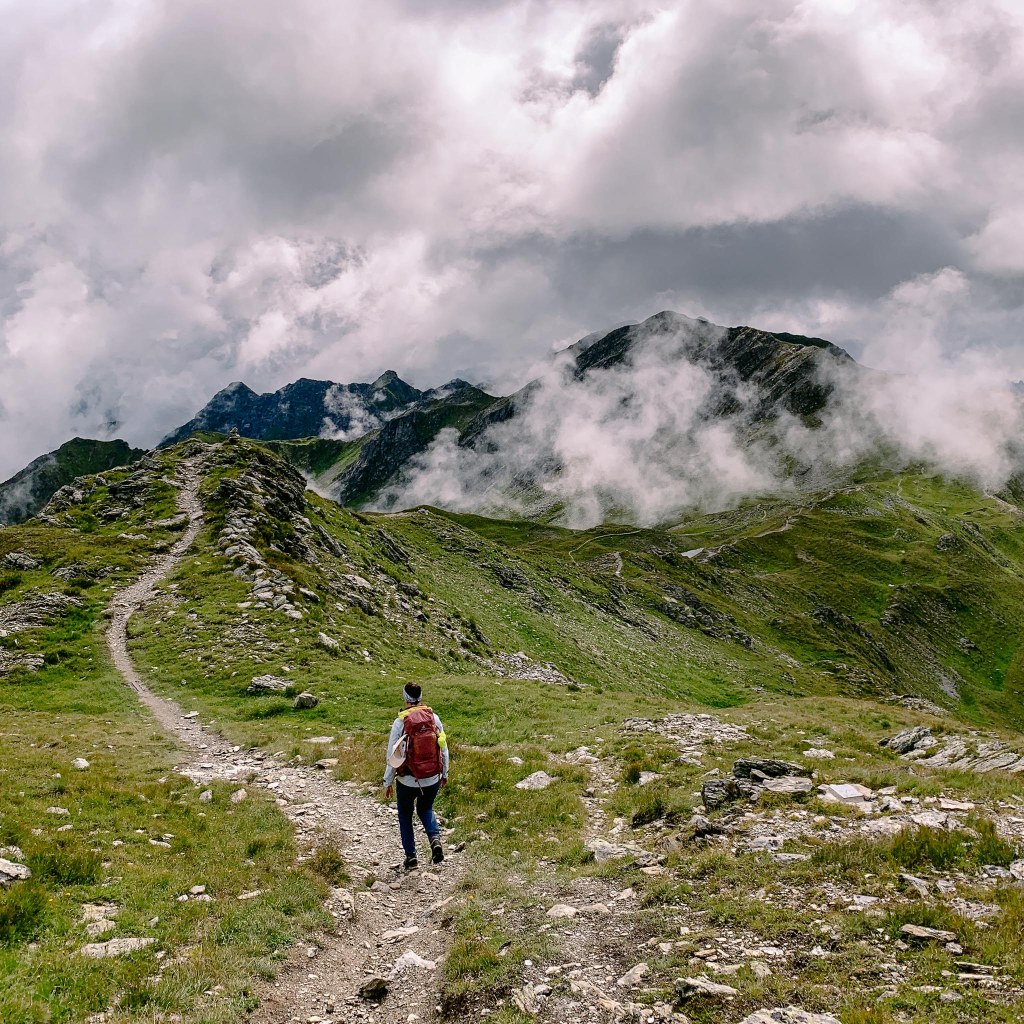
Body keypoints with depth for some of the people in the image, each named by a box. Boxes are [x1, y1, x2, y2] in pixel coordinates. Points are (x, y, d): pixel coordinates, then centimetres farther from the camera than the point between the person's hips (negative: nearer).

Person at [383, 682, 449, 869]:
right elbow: (443, 748, 3)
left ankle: (411, 856, 20)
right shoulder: (434, 718, -4)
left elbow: (392, 755, -10)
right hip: (432, 779, 3)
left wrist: (388, 782, 1)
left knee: (405, 815, 21)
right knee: (426, 810, 26)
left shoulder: (400, 722, -14)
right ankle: (435, 838, 0)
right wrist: (444, 773, 17)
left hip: (408, 781, -3)